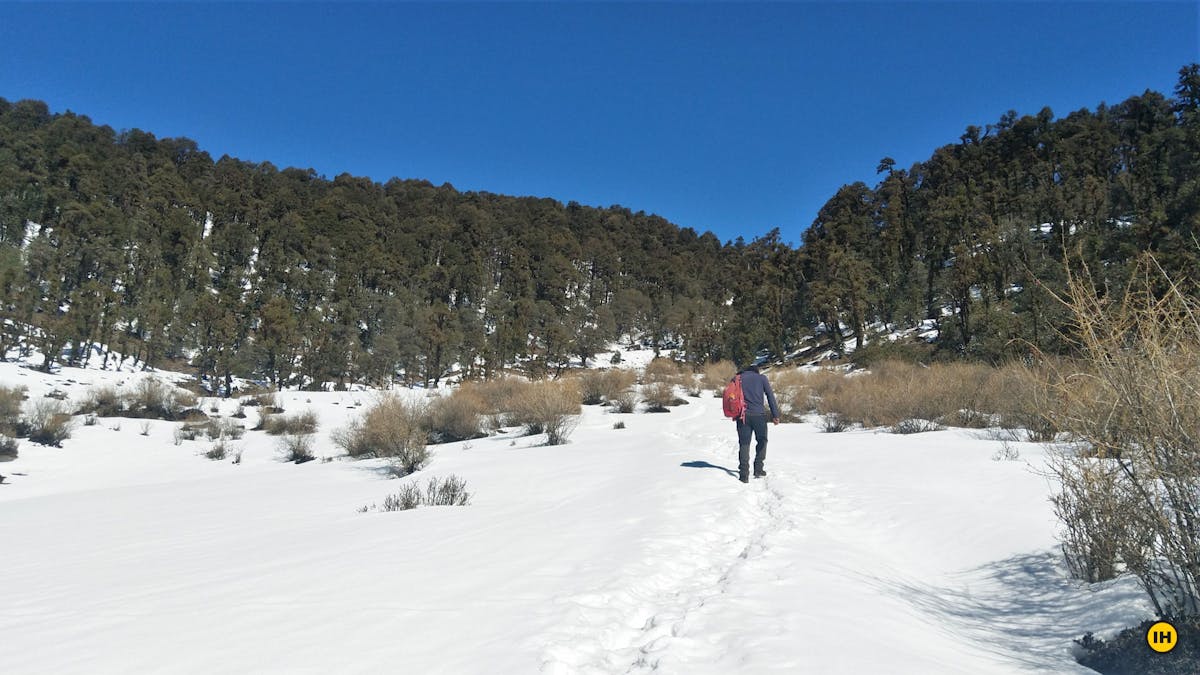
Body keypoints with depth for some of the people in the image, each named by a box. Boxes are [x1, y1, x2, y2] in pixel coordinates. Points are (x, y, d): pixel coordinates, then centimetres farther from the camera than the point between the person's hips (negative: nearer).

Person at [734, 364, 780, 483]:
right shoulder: (762, 378, 6)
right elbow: (770, 396, 1)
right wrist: (775, 415, 2)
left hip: (742, 416, 2)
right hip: (759, 415, -2)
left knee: (744, 444, 5)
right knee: (762, 441, 17)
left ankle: (744, 474, -3)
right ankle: (758, 469, 11)